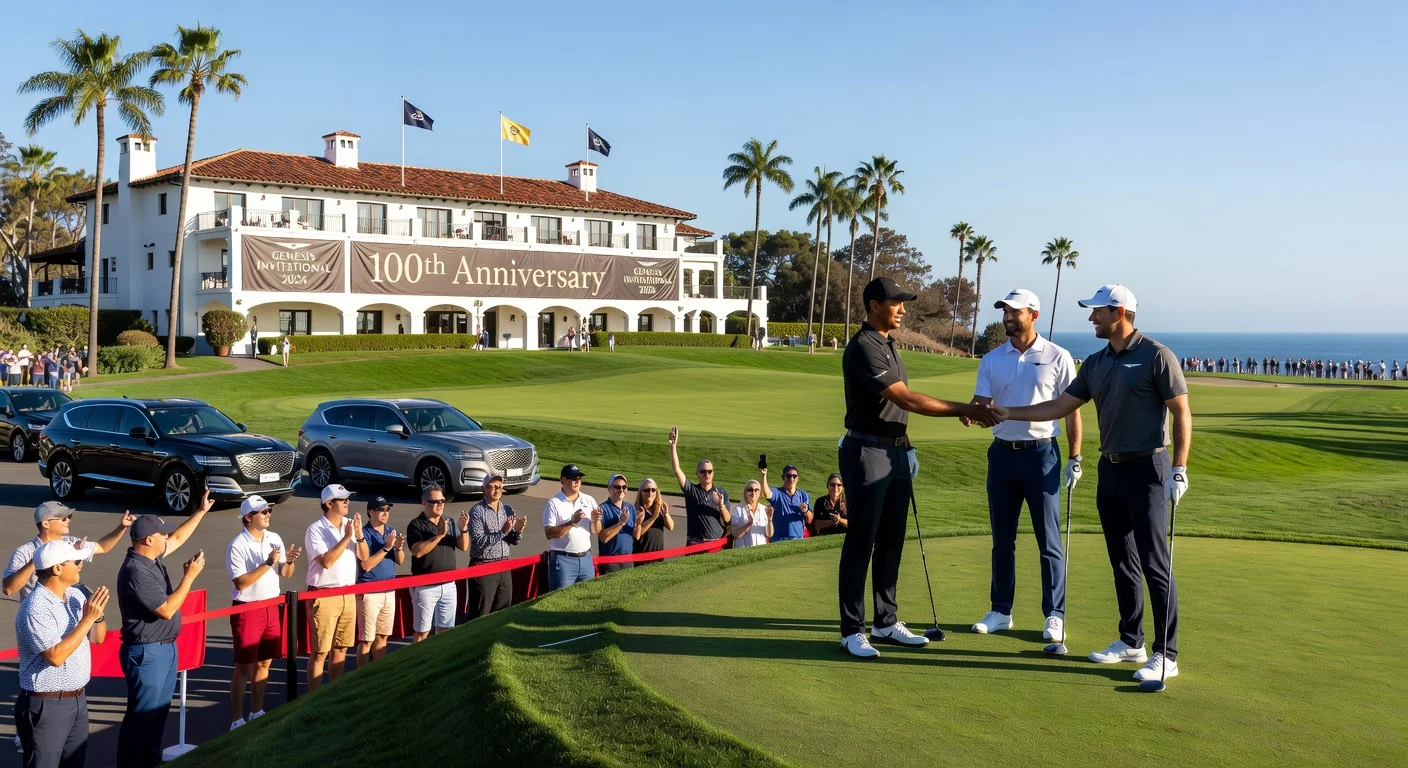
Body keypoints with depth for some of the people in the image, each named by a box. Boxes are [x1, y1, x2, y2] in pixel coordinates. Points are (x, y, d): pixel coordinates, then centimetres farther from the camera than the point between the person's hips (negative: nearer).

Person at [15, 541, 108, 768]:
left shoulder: (76, 594, 4)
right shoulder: (36, 608, -20)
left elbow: (98, 638, 12)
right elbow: (56, 656, -26)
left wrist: (97, 615, -8)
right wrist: (87, 618, -24)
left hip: (78, 698, 8)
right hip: (46, 705, -8)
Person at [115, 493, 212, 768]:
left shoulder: (152, 557, 3)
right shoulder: (137, 571, -25)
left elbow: (177, 539, 23)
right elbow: (167, 610, -24)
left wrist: (201, 512, 21)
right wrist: (190, 576, -20)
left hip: (165, 648, 10)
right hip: (147, 653, -10)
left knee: (159, 711, 19)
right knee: (141, 716, -1)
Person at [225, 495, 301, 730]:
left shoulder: (275, 539, 5)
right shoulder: (237, 546, -14)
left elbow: (285, 574, 10)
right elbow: (240, 583, -20)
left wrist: (289, 561, -11)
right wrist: (268, 563, -25)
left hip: (271, 607, 6)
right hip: (247, 609, -6)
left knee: (264, 662, 14)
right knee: (244, 666, -1)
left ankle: (257, 713, 27)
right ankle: (237, 720, 7)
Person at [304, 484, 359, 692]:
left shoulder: (350, 524, 6)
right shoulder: (315, 530, -10)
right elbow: (326, 561, -21)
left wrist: (359, 535, -13)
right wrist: (346, 537, -20)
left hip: (348, 595, 6)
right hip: (324, 596, -5)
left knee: (341, 649, 14)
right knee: (320, 652, 0)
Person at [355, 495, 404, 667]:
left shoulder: (391, 531, 7)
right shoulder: (364, 533, -13)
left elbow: (400, 561, 8)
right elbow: (366, 564, -19)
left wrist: (399, 547, -12)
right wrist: (386, 547, -22)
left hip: (389, 589, 6)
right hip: (369, 591, -6)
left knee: (383, 636, 15)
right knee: (366, 639, -2)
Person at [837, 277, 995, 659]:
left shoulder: (887, 344, 14)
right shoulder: (863, 348, -17)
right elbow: (907, 400, -21)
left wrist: (904, 446, 16)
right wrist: (964, 409, -19)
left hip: (896, 451, 9)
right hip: (867, 452, -9)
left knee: (891, 542, 12)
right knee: (861, 542, -4)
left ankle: (886, 621, 22)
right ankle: (852, 630, 3)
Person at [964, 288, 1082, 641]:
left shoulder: (1058, 357, -2)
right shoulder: (992, 360, 7)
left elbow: (1072, 410, 1)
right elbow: (981, 405, 1)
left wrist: (1075, 459, -3)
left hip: (1041, 453, -3)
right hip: (1003, 453, 3)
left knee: (1049, 540, 1)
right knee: (1002, 539, 9)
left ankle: (1054, 615, 9)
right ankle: (1001, 611, 18)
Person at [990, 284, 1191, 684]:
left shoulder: (1156, 355, -9)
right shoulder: (1095, 363, 12)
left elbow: (1181, 413, -9)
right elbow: (1061, 406, 16)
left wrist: (1179, 467, -16)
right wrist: (1008, 413, 11)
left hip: (1146, 468, -7)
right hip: (1110, 469, 8)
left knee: (1154, 563, -7)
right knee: (1122, 561, 11)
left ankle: (1166, 654, -2)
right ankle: (1131, 641, 21)